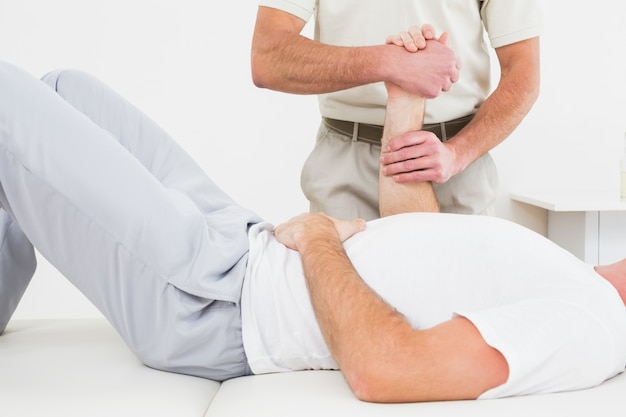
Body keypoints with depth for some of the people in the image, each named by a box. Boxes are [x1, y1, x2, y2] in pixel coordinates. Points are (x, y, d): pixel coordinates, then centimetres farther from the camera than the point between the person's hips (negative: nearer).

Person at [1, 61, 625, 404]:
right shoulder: (560, 280, 9)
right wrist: (403, 101, 14)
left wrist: (318, 240, -18)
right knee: (66, 89, 19)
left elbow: (380, 370, -33)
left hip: (202, 304, -10)